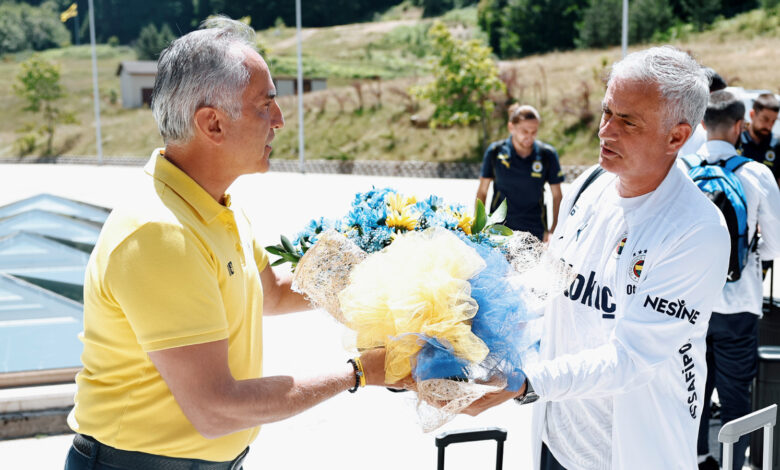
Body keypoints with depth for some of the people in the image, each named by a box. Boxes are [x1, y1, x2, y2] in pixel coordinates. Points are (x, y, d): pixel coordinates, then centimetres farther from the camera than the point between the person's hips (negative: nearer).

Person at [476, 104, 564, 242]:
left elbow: (557, 196, 7)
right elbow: (482, 192, 6)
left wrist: (553, 230, 2)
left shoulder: (547, 155, -1)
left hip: (535, 231, 0)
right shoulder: (494, 152, -1)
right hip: (499, 229, 0)